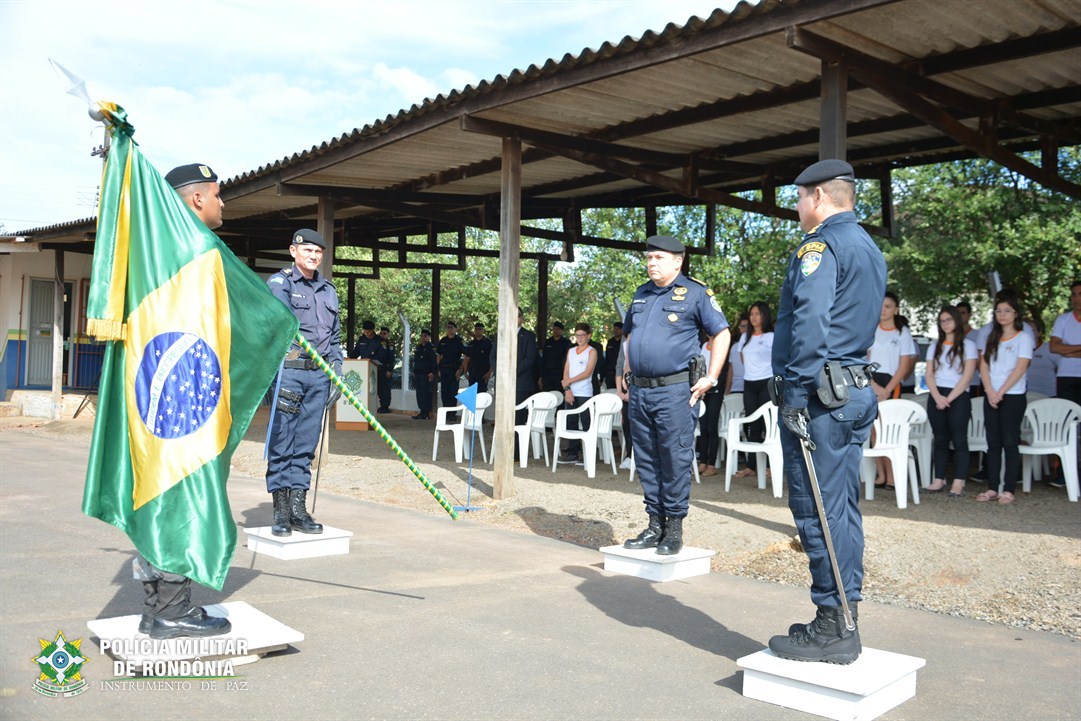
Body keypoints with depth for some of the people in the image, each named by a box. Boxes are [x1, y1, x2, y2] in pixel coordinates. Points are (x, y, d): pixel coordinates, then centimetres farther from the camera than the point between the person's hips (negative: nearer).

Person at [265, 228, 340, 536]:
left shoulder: (328, 290, 19)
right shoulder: (279, 282, 1)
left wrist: (337, 375, 15)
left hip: (319, 374, 5)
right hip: (287, 370, -5)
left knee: (306, 444, 7)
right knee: (281, 441, -2)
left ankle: (298, 507, 13)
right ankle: (281, 510, 6)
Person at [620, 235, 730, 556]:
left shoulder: (695, 293, -3)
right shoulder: (641, 294, 17)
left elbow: (722, 334, -2)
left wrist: (711, 378, -8)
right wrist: (627, 373, 18)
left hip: (675, 390, -7)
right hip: (639, 391, 7)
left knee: (675, 459, -3)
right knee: (646, 459, 10)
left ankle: (674, 529, 6)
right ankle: (655, 525, 19)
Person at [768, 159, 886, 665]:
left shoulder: (821, 244, -9)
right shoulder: (869, 247, 21)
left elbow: (809, 322, -20)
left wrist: (796, 395, -20)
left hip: (818, 393, -10)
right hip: (856, 390, 10)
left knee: (817, 511, -5)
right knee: (840, 509, 12)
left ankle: (832, 630, 1)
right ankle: (842, 621, 20)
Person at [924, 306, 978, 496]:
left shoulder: (968, 345, 4)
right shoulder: (934, 347, 16)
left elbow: (967, 376, -5)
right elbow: (929, 375, 8)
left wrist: (949, 398, -11)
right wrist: (938, 397, -9)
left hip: (958, 397, -4)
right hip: (936, 397, 4)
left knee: (959, 440, -5)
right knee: (940, 440, 5)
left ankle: (958, 483, -6)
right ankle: (939, 479, 8)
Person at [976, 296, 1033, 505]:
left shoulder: (1023, 338, -1)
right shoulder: (992, 338, 15)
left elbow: (1020, 368, -10)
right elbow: (984, 366, 8)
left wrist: (1001, 392, -13)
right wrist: (990, 392, -6)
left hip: (1013, 396, -5)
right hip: (991, 396, 5)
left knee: (1010, 443, -4)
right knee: (993, 443, 5)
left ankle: (1009, 490, -3)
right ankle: (992, 488, 7)